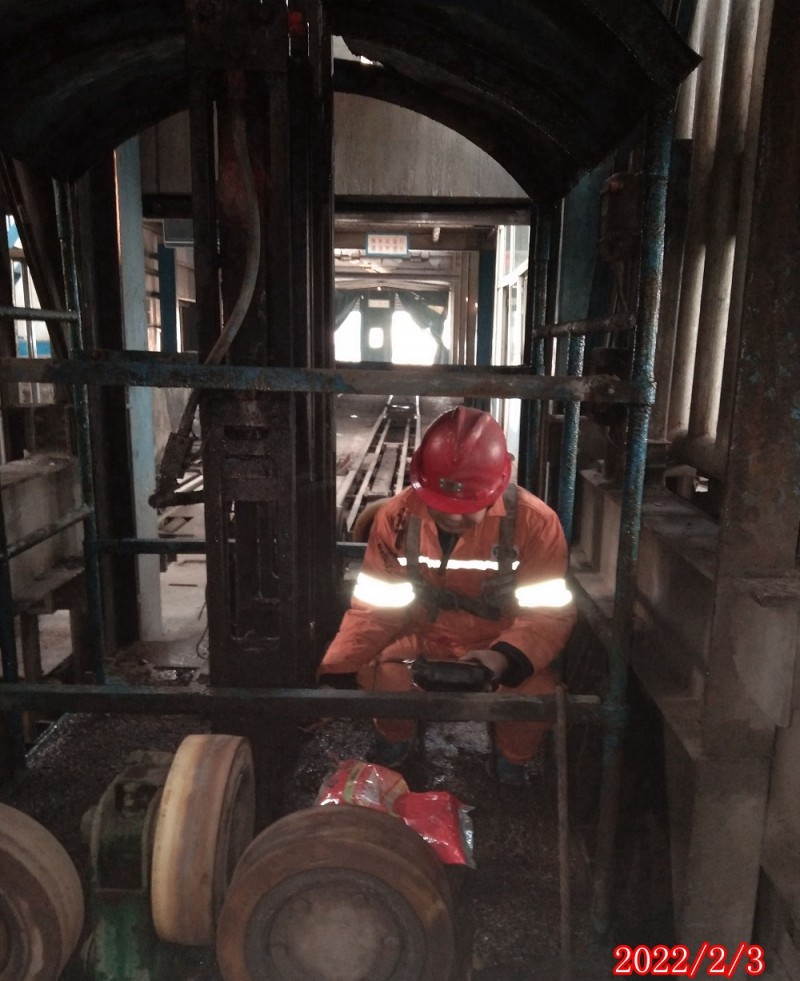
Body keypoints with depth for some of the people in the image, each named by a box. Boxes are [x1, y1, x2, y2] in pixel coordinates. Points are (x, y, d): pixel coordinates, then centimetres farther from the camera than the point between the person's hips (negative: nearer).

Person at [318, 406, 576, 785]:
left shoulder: (534, 521, -19)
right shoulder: (397, 515, -13)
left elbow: (549, 614, -15)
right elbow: (373, 607, -8)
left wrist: (507, 657, -37)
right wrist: (336, 676, -21)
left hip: (503, 647, 0)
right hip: (422, 638, 1)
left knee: (536, 697, -30)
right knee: (378, 678, -29)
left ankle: (510, 764, 9)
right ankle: (394, 744, 10)